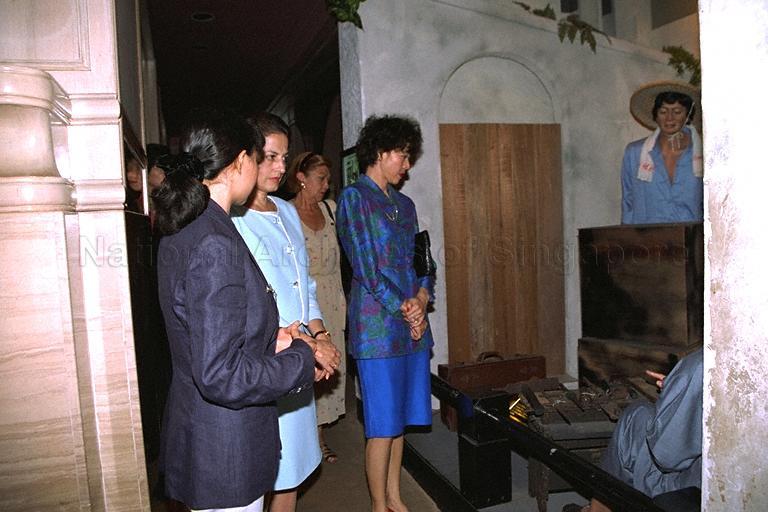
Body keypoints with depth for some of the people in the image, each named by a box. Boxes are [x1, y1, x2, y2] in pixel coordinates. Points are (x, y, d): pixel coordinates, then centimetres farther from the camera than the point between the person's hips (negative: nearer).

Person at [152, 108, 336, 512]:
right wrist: (303, 358, -15)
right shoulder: (215, 244, -25)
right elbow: (221, 375, -27)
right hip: (225, 452, -9)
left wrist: (268, 338, 4)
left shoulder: (180, 231, 5)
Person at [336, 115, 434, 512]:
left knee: (400, 417, 14)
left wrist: (421, 298, -4)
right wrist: (404, 310, -11)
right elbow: (365, 266, -12)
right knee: (382, 423, 1)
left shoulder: (404, 204, 16)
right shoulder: (354, 197, -5)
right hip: (377, 325, -7)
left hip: (413, 323, 7)